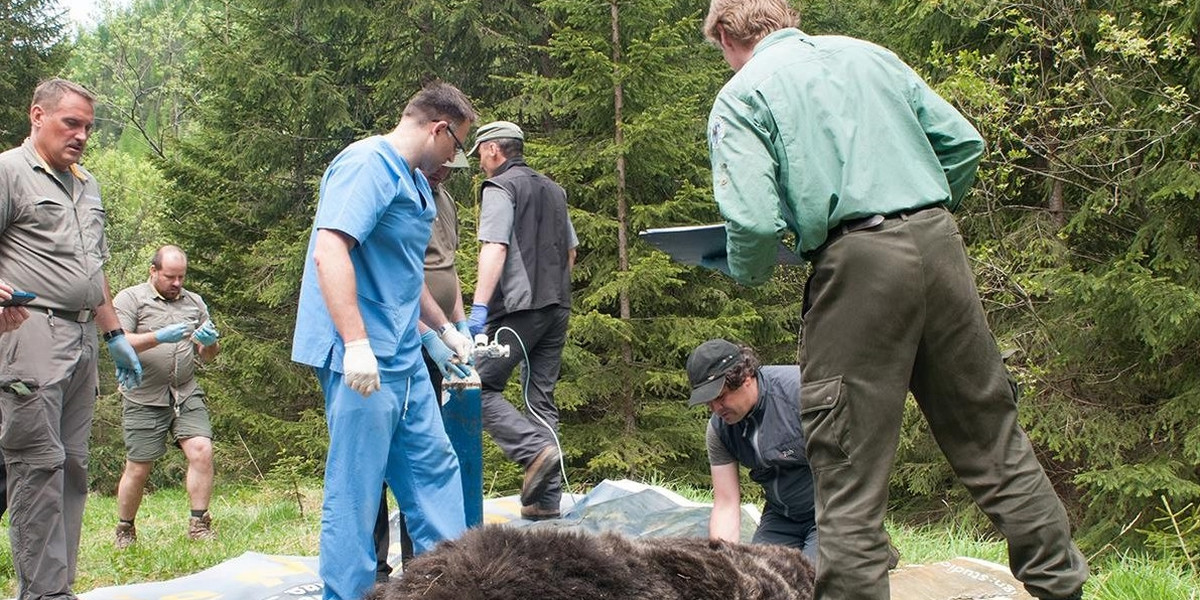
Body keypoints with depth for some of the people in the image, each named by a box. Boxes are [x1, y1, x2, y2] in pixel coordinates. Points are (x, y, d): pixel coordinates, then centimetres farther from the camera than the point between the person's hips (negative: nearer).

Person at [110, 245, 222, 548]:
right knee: (138, 468, 0)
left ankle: (199, 524, -6)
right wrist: (160, 337, -22)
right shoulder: (129, 299, 1)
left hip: (187, 395, 3)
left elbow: (208, 356, 16)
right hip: (144, 399, -3)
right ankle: (124, 531, 18)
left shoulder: (195, 302, 15)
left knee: (202, 452, -14)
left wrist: (209, 342, -8)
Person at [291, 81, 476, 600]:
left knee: (433, 468, 14)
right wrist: (356, 343, -31)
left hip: (403, 358, 10)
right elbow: (329, 251, -26)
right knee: (355, 487, -4)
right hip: (360, 360, -10)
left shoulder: (415, 183, 18)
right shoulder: (367, 165, -14)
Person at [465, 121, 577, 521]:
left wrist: (479, 307, -23)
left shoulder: (500, 188, -4)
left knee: (480, 387, -4)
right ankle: (546, 499, 6)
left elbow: (494, 248, -16)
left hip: (517, 307, -8)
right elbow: (571, 251, 26)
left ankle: (535, 448, -22)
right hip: (557, 308, 8)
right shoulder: (554, 190, 21)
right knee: (542, 398, 9)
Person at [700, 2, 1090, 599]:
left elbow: (754, 222, -10)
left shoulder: (741, 96, 3)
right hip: (939, 244, 5)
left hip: (858, 262, -5)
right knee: (991, 437, 16)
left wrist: (746, 272, 10)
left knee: (849, 464, 2)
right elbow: (963, 143, 15)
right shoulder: (868, 53, 19)